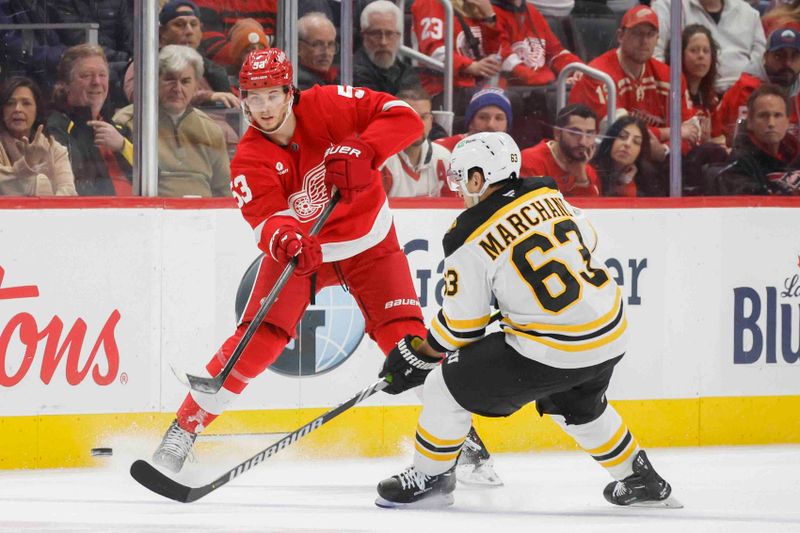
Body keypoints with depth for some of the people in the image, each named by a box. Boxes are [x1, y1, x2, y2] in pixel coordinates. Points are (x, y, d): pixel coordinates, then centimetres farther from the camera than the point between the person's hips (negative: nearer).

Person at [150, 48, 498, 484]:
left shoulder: (328, 107, -22)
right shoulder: (249, 160, -19)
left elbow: (404, 117, -27)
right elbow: (265, 218, -33)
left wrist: (361, 153, -43)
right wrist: (281, 238, -56)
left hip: (368, 244, 0)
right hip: (299, 248, 1)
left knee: (405, 338, -14)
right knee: (255, 341, -13)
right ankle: (183, 430, -2)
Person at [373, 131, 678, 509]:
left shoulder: (470, 241, -10)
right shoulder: (547, 195, 5)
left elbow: (461, 325, -5)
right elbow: (586, 241, 20)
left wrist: (418, 354, 11)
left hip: (550, 354, -7)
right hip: (611, 336, 7)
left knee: (446, 388, 7)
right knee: (575, 405, 36)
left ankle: (429, 478, 19)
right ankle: (639, 478, 42)